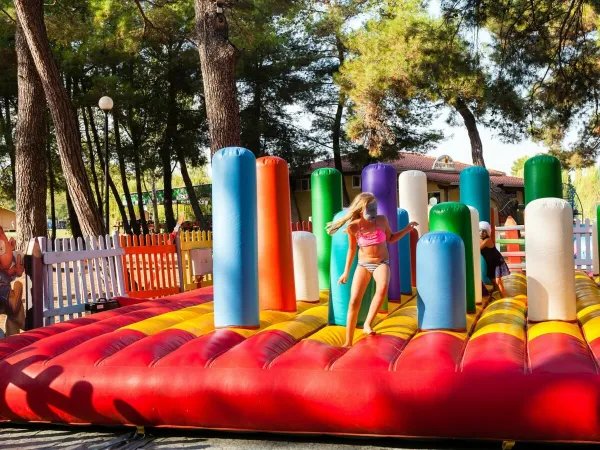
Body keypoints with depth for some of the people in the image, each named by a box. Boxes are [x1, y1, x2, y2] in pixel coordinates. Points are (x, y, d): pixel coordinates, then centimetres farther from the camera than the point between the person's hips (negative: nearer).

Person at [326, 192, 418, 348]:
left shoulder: (382, 220, -10)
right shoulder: (353, 227, -12)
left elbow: (390, 239, 8)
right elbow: (352, 249, 2)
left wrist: (407, 229, -4)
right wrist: (346, 272, 5)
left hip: (381, 263, 0)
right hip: (363, 264, 0)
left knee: (383, 288, -34)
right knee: (354, 301, -9)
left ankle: (367, 324, -19)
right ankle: (348, 342, 4)